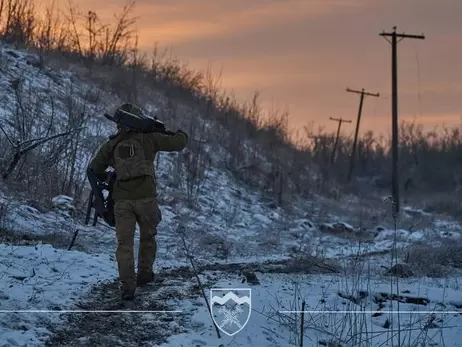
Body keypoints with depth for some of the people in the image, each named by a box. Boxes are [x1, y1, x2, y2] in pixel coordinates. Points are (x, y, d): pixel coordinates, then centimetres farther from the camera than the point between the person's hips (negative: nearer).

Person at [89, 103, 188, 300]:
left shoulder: (110, 145, 9)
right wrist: (181, 134, 29)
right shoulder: (148, 138, 2)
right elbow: (178, 143, 5)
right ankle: (144, 274, 32)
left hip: (122, 200, 1)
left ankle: (128, 285, -7)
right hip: (146, 198, -1)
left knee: (124, 243, 3)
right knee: (148, 237, 21)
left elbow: (94, 169, 13)